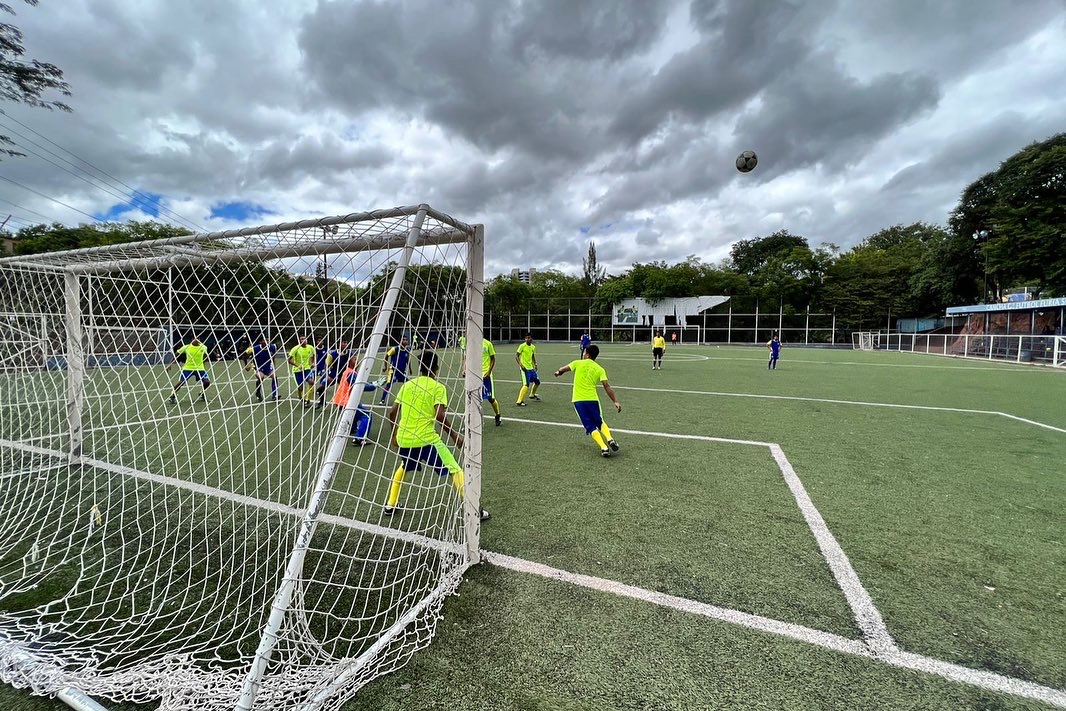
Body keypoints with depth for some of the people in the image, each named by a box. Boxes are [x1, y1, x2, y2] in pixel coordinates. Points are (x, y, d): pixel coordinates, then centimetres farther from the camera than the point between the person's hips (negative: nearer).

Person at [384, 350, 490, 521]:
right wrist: (454, 436, -6)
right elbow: (440, 415, -17)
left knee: (403, 468, 34)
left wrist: (395, 434, 26)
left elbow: (392, 412, 12)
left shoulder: (407, 385, 10)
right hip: (426, 439, -6)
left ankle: (390, 505, 39)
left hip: (403, 439, 6)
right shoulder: (438, 387, -5)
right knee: (455, 470, 3)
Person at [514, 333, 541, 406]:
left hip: (531, 368, 8)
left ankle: (532, 395, 43)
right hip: (525, 368, -8)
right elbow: (516, 356, -13)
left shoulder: (533, 347, 9)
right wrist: (520, 365, -24)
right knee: (526, 385, -17)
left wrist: (535, 364, 13)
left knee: (537, 382, 19)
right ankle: (519, 401, -14)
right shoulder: (522, 346, -11)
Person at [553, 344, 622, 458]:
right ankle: (610, 439, 0)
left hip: (578, 400, -1)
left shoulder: (578, 363, 3)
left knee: (591, 427, 4)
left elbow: (562, 370, 10)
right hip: (592, 399, 1)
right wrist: (616, 401, -4)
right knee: (600, 422, 23)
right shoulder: (600, 369, 5)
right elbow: (607, 387, -4)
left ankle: (604, 448, -10)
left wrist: (558, 372, 33)